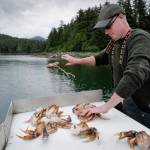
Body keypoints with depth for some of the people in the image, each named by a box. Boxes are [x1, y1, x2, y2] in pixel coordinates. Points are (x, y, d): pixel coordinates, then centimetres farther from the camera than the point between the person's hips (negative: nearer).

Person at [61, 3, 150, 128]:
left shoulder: (139, 38, -22)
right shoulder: (115, 42, 4)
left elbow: (135, 75, -35)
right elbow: (100, 58, 18)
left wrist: (106, 106, -33)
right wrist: (77, 60, 7)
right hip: (124, 103, 7)